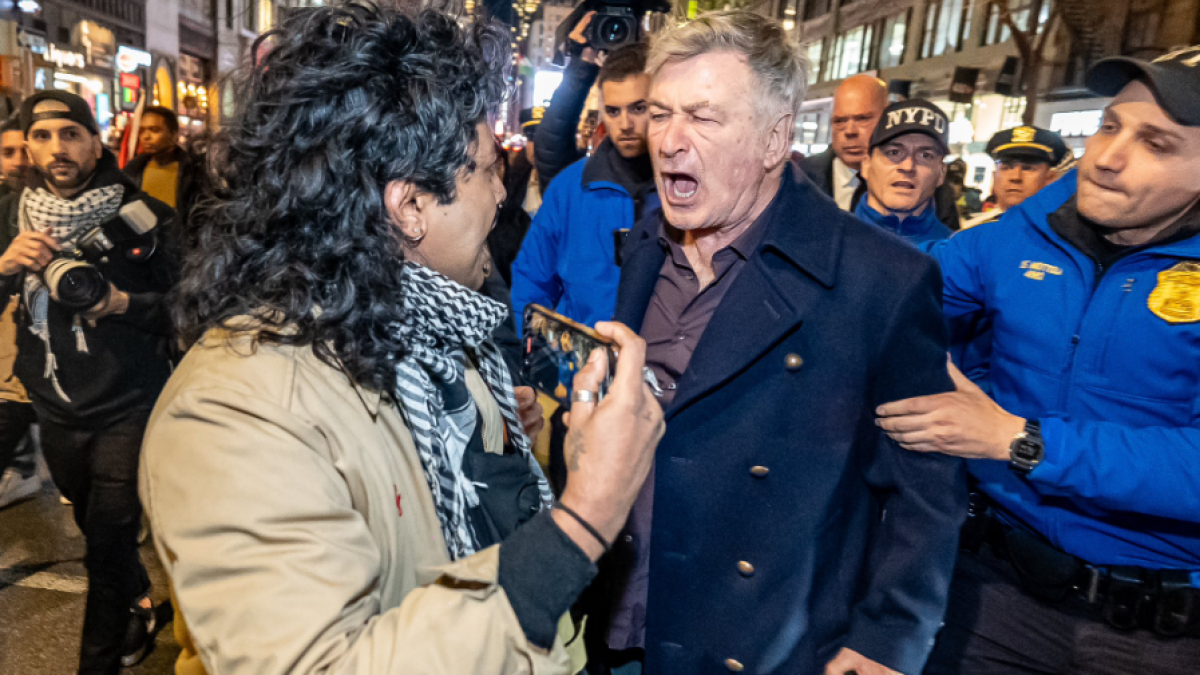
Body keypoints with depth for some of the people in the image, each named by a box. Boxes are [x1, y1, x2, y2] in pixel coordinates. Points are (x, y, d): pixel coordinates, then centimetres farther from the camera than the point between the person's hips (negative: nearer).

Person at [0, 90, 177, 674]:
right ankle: (138, 609, 48)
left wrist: (124, 304, -26)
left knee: (109, 538, -2)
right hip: (56, 408, 5)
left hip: (126, 406, -5)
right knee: (97, 529, 22)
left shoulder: (141, 216, -11)